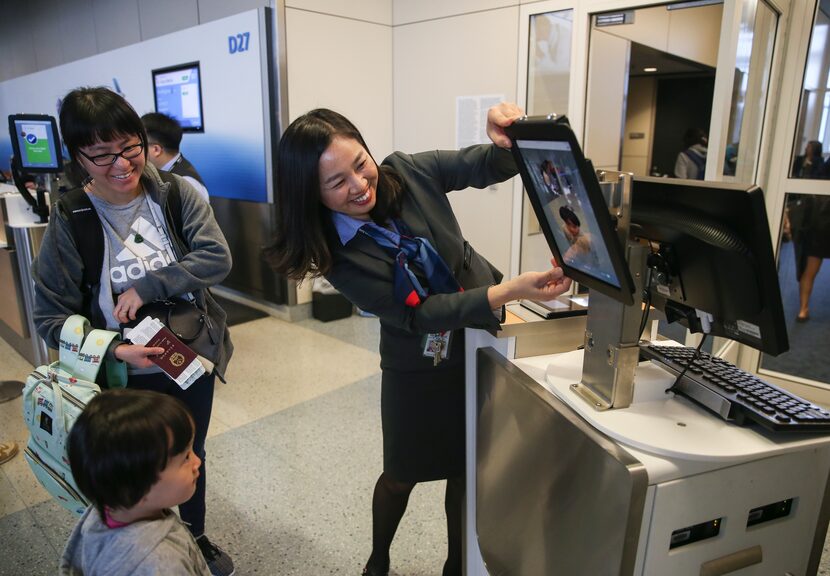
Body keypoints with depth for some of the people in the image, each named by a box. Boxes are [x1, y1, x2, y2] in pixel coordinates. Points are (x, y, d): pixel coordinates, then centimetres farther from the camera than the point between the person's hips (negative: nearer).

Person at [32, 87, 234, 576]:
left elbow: (217, 258, -19)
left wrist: (147, 287, -26)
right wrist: (114, 350, -25)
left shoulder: (177, 194, -10)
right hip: (128, 377, -1)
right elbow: (51, 317, -10)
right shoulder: (69, 222, -12)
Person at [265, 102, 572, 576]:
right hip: (419, 371, -2)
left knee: (467, 469, 17)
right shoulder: (336, 254, -21)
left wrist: (507, 141, -30)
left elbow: (487, 167, -6)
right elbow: (417, 314, -27)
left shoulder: (406, 173, -15)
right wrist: (511, 291, -36)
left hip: (485, 337, 3)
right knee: (402, 476, 16)